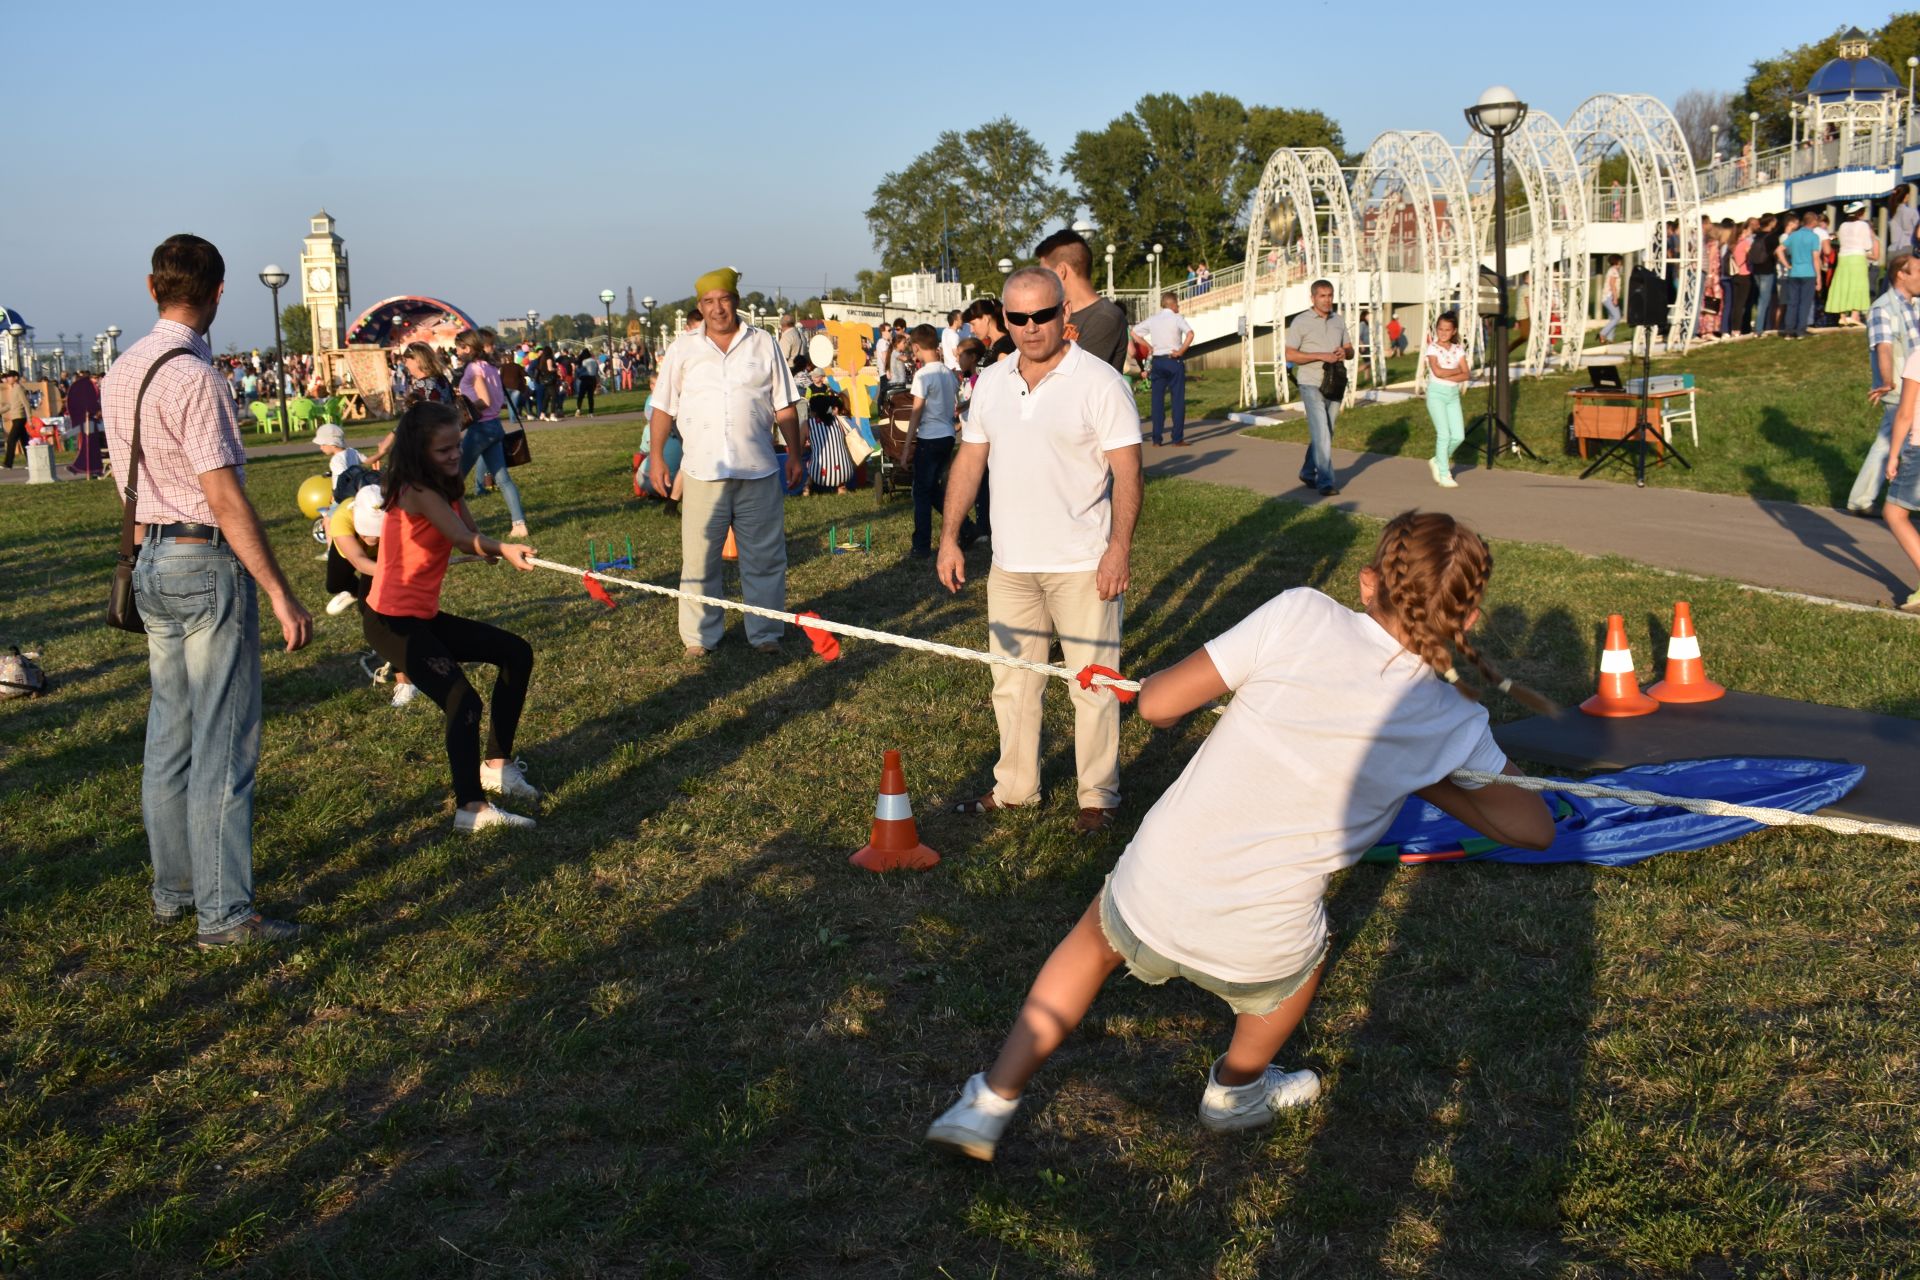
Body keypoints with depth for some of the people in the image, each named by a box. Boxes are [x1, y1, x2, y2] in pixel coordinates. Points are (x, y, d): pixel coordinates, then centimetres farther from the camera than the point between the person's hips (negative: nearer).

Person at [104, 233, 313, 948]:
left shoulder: (120, 373, 10)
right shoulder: (191, 375, -17)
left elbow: (128, 480, 16)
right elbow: (224, 498, -21)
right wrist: (281, 595, -20)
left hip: (150, 562, 9)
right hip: (206, 563, -9)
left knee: (170, 735, 16)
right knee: (224, 744, -4)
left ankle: (172, 891, 26)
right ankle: (222, 914, 1)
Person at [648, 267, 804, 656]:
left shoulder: (764, 344, 6)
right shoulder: (683, 350, 6)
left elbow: (784, 406, 9)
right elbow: (663, 408, 8)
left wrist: (794, 454, 6)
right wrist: (656, 457, 1)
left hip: (758, 472, 0)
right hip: (703, 473, 0)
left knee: (765, 558, 6)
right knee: (699, 560, 3)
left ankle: (766, 632, 17)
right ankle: (699, 636, 15)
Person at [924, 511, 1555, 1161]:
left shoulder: (1302, 613, -8)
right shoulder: (1452, 722, -4)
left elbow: (1156, 704, -6)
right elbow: (1534, 827, 6)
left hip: (1150, 895, 1)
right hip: (1255, 954, 0)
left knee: (1094, 941, 34)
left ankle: (990, 1103, 35)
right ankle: (1236, 1091, 52)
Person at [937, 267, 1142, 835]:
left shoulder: (1099, 381, -10)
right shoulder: (991, 382, 7)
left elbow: (1126, 470, -12)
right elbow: (969, 460, 13)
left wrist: (1119, 547, -20)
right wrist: (950, 537, 8)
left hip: (1081, 566, -5)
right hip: (1010, 564, 6)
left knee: (1092, 685, 2)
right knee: (1012, 681, 15)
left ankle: (1099, 797, 15)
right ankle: (1014, 786, 29)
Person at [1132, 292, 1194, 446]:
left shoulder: (1152, 319, 8)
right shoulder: (1177, 318, -6)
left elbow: (1134, 332, 13)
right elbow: (1190, 334, -22)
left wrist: (1148, 346, 12)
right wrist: (1181, 351, -13)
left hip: (1157, 361, 4)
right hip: (1174, 361, -4)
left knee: (1157, 399, 7)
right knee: (1178, 399, 1)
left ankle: (1156, 439, 6)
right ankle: (1177, 439, 1)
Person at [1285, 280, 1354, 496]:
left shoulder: (1338, 322, 12)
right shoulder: (1301, 322, -6)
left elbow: (1350, 350, 17)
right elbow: (1290, 355, -12)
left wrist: (1345, 352, -8)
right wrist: (1321, 356, -20)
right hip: (1312, 385, -6)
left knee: (1325, 434, 13)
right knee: (1321, 434, -12)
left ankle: (1308, 472, 29)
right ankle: (1325, 482, -12)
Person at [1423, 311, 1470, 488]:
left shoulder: (1458, 349, 8)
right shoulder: (1432, 348, -4)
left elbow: (1465, 374, -2)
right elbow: (1437, 371, -19)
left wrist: (1447, 377, -17)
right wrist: (1456, 370, -8)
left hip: (1453, 394, 4)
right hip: (1436, 393, -4)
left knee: (1458, 436, -2)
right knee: (1444, 434, -6)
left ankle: (1439, 461, 22)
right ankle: (1444, 474, 2)